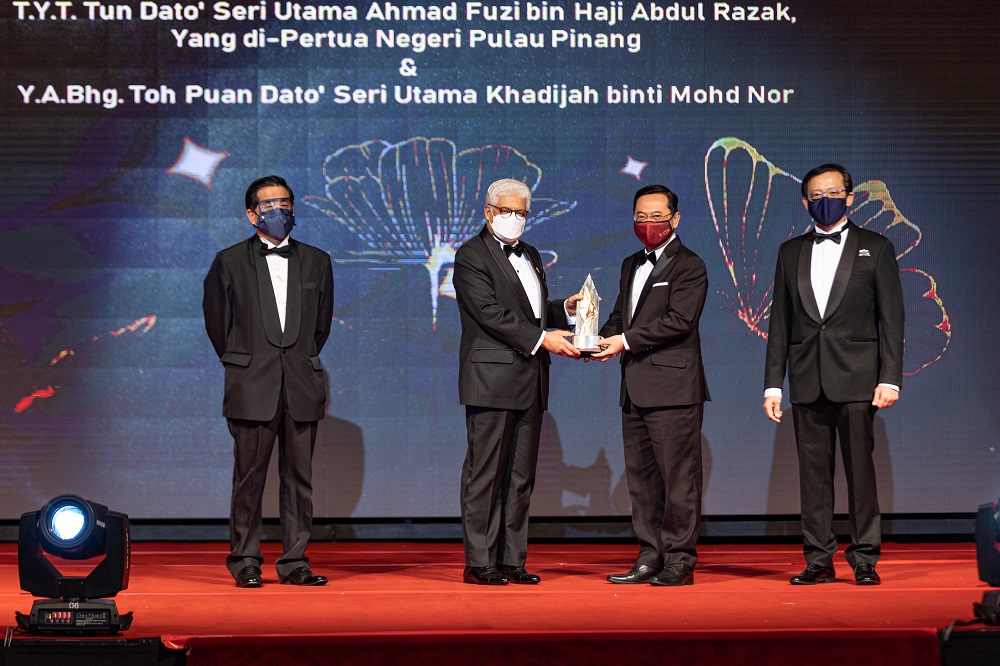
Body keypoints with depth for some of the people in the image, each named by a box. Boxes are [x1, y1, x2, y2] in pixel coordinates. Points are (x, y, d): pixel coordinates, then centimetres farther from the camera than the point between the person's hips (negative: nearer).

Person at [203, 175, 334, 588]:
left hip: (302, 386, 2)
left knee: (299, 477, 3)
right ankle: (245, 562, 7)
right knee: (250, 477, -1)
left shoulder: (316, 261, 11)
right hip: (252, 388, -2)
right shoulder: (229, 262, 3)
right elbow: (217, 322, 11)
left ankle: (294, 562, 10)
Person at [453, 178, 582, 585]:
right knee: (485, 473, -6)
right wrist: (542, 338, -20)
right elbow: (491, 312, -16)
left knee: (521, 475, 8)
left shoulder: (530, 256, 20)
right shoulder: (471, 256, -5)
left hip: (530, 382, 8)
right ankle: (479, 563, -3)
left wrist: (565, 309, 7)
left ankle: (511, 559, 12)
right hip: (492, 380, -8)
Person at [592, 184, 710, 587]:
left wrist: (626, 341, -17)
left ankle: (679, 561, 0)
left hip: (673, 388, -8)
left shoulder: (689, 266, -5)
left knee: (678, 478, -4)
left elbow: (680, 320, -16)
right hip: (635, 390, 8)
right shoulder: (631, 266, 21)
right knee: (642, 479, 10)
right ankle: (650, 558, 17)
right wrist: (603, 339, 0)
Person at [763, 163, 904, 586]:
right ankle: (819, 560, 9)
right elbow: (780, 323, 12)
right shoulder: (791, 252, 14)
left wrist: (890, 378, -8)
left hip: (856, 378, -3)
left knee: (859, 470, -3)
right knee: (813, 472, 4)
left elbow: (891, 319, 1)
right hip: (807, 381, 3)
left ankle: (864, 559, 3)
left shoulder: (876, 249, 5)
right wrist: (772, 383, 6)